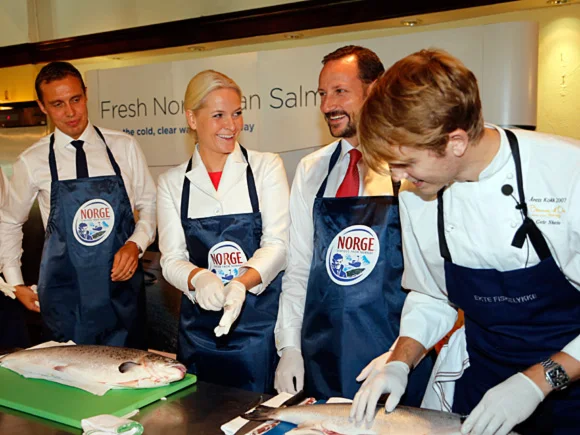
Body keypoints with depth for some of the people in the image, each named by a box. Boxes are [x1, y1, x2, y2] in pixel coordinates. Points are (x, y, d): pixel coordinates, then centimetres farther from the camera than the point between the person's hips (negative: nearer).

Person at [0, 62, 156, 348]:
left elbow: (149, 205, 7)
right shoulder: (32, 162, -1)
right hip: (64, 293, 0)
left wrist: (136, 244, -10)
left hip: (122, 285, 1)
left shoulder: (124, 147, -1)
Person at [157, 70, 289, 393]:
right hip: (200, 327, 2)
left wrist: (240, 284, -25)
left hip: (261, 325, -1)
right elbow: (171, 259, 1)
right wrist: (200, 278, -21)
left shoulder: (266, 167, 0)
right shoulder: (172, 182, 5)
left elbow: (277, 244, -7)